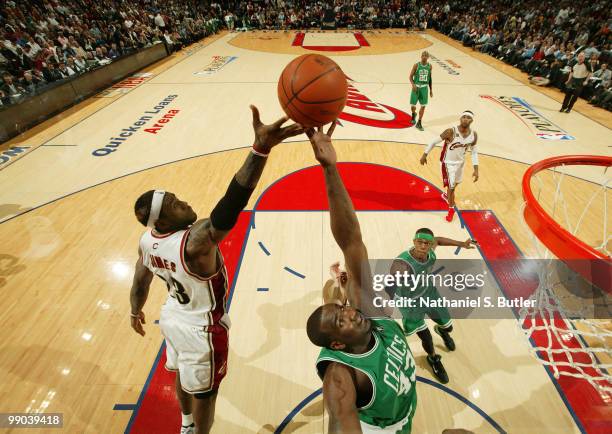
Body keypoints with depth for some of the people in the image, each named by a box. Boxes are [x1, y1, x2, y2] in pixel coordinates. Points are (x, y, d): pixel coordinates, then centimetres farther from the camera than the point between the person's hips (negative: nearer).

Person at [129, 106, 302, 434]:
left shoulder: (147, 240, -14)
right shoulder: (195, 243, -38)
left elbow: (140, 283, 2)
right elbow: (230, 205, -56)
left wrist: (136, 312, 23)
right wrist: (261, 148, -65)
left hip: (172, 318, 8)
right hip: (201, 330, -8)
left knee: (183, 376, 33)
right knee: (203, 392, 20)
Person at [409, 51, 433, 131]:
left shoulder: (429, 66, 2)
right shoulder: (416, 65, -7)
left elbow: (430, 78, 11)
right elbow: (411, 76, -3)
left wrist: (431, 90, 10)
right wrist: (413, 85, -22)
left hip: (424, 88, 2)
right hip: (416, 87, -2)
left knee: (423, 106, 0)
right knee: (412, 105, -2)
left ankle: (419, 123, 11)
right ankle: (414, 114, 36)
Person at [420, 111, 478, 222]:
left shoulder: (474, 135, -12)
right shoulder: (451, 132, -27)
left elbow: (474, 152, 1)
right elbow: (434, 141, -15)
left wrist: (476, 169, -4)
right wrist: (425, 154, -13)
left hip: (460, 162, 6)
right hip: (448, 163, -5)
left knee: (455, 184, 25)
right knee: (451, 186, -4)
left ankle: (446, 195, 58)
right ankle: (451, 209, 18)